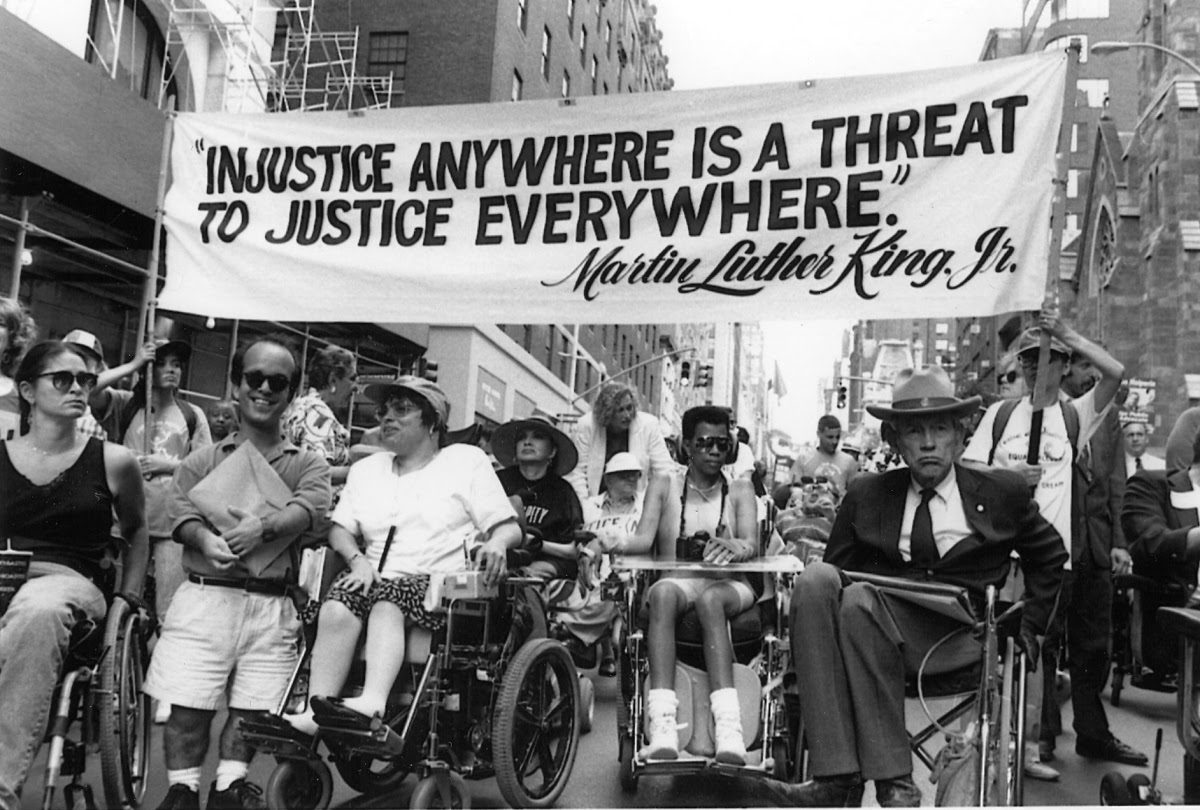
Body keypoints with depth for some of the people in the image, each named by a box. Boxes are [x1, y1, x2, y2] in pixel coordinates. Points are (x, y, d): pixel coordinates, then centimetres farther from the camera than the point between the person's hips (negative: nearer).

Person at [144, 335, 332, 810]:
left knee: (253, 705, 2)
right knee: (187, 701, -1)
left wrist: (263, 526, -27)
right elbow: (180, 511, -1)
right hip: (205, 595, 0)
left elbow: (310, 507, -8)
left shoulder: (307, 464, 11)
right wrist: (205, 539, -23)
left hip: (271, 605, 0)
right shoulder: (203, 460, 13)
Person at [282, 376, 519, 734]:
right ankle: (315, 711, -36)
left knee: (387, 605, -35)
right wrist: (357, 559, -7)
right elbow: (339, 528, 15)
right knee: (335, 609, -28)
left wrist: (497, 543, -20)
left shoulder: (467, 460, 11)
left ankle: (373, 703, -52)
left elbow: (510, 528, 4)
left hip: (438, 584, -4)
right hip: (376, 579, 4)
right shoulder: (365, 469, 24)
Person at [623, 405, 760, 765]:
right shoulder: (664, 486, 14)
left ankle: (728, 727, -49)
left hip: (727, 585, 0)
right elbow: (643, 539, -3)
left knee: (709, 599, -36)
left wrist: (733, 549, -30)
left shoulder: (739, 489, 14)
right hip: (676, 581, 0)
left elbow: (752, 544, -4)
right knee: (663, 593, -36)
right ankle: (661, 726, -49)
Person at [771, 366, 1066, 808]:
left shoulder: (1002, 492, 12)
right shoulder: (866, 495, 14)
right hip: (877, 622, 3)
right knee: (815, 579, -31)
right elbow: (836, 570, 15)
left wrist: (1027, 628, 16)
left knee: (860, 600, -33)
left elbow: (1050, 557, 25)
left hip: (959, 637, -2)